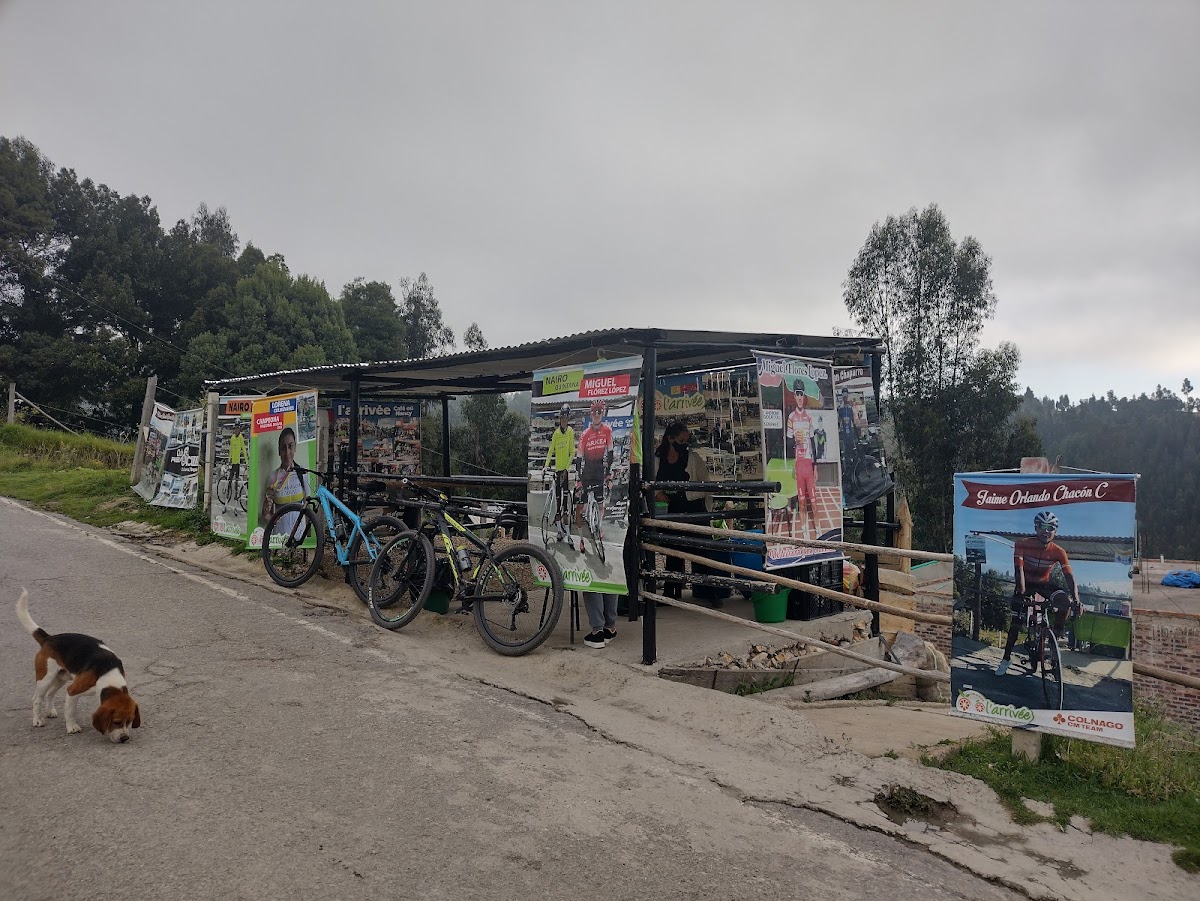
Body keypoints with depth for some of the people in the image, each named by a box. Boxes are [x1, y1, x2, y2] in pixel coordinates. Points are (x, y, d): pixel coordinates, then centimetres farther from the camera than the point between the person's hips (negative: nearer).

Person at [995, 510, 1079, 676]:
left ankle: (1057, 636, -9)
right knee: (1016, 623, -3)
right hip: (1026, 583, -1)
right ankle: (1006, 658, 11)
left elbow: (1069, 575, -24)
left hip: (1044, 584, 1)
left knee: (1065, 601, -30)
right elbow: (1019, 569, -29)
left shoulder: (1058, 552, -19)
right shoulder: (1023, 544, -23)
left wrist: (1076, 598, -38)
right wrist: (1022, 593, -38)